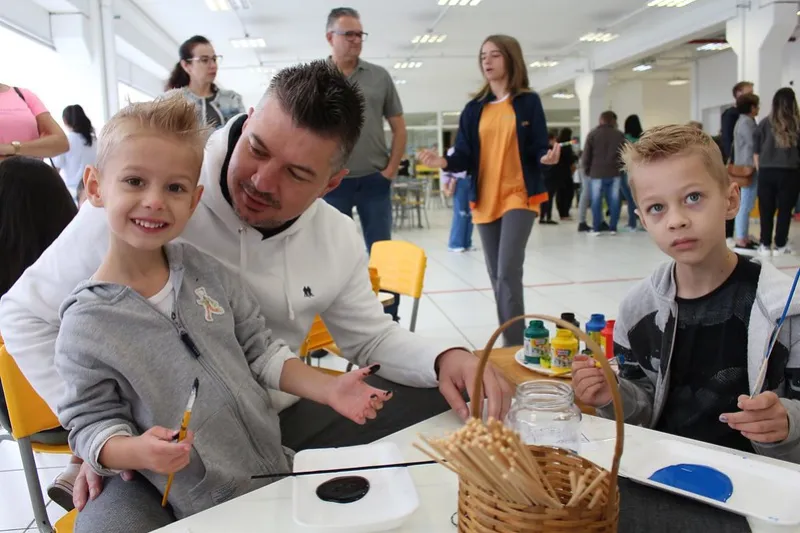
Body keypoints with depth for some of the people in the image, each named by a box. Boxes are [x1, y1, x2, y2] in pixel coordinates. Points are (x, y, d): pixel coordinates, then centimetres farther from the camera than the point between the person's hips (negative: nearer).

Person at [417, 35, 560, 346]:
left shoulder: (528, 102, 0)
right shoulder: (474, 108, 9)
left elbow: (537, 150, -1)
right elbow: (466, 157, 4)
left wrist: (547, 157, -24)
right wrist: (445, 162, -15)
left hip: (519, 196, -4)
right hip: (485, 199, 5)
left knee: (508, 272, -16)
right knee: (497, 275, 9)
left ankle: (514, 347, -9)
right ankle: (510, 342, 21)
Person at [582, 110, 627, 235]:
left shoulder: (592, 134, 1)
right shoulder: (619, 135, 6)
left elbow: (586, 154, 0)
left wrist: (587, 170, 11)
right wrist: (621, 168, 17)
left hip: (597, 173, -2)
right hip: (615, 173, 2)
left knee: (596, 201, 2)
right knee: (614, 200, 5)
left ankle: (596, 228, 2)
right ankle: (613, 228, 7)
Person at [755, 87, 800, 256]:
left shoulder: (765, 123, 1)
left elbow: (756, 152, 3)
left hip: (767, 172, 1)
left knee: (766, 210, 8)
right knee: (785, 210, 9)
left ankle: (765, 246, 11)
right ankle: (780, 246, 15)